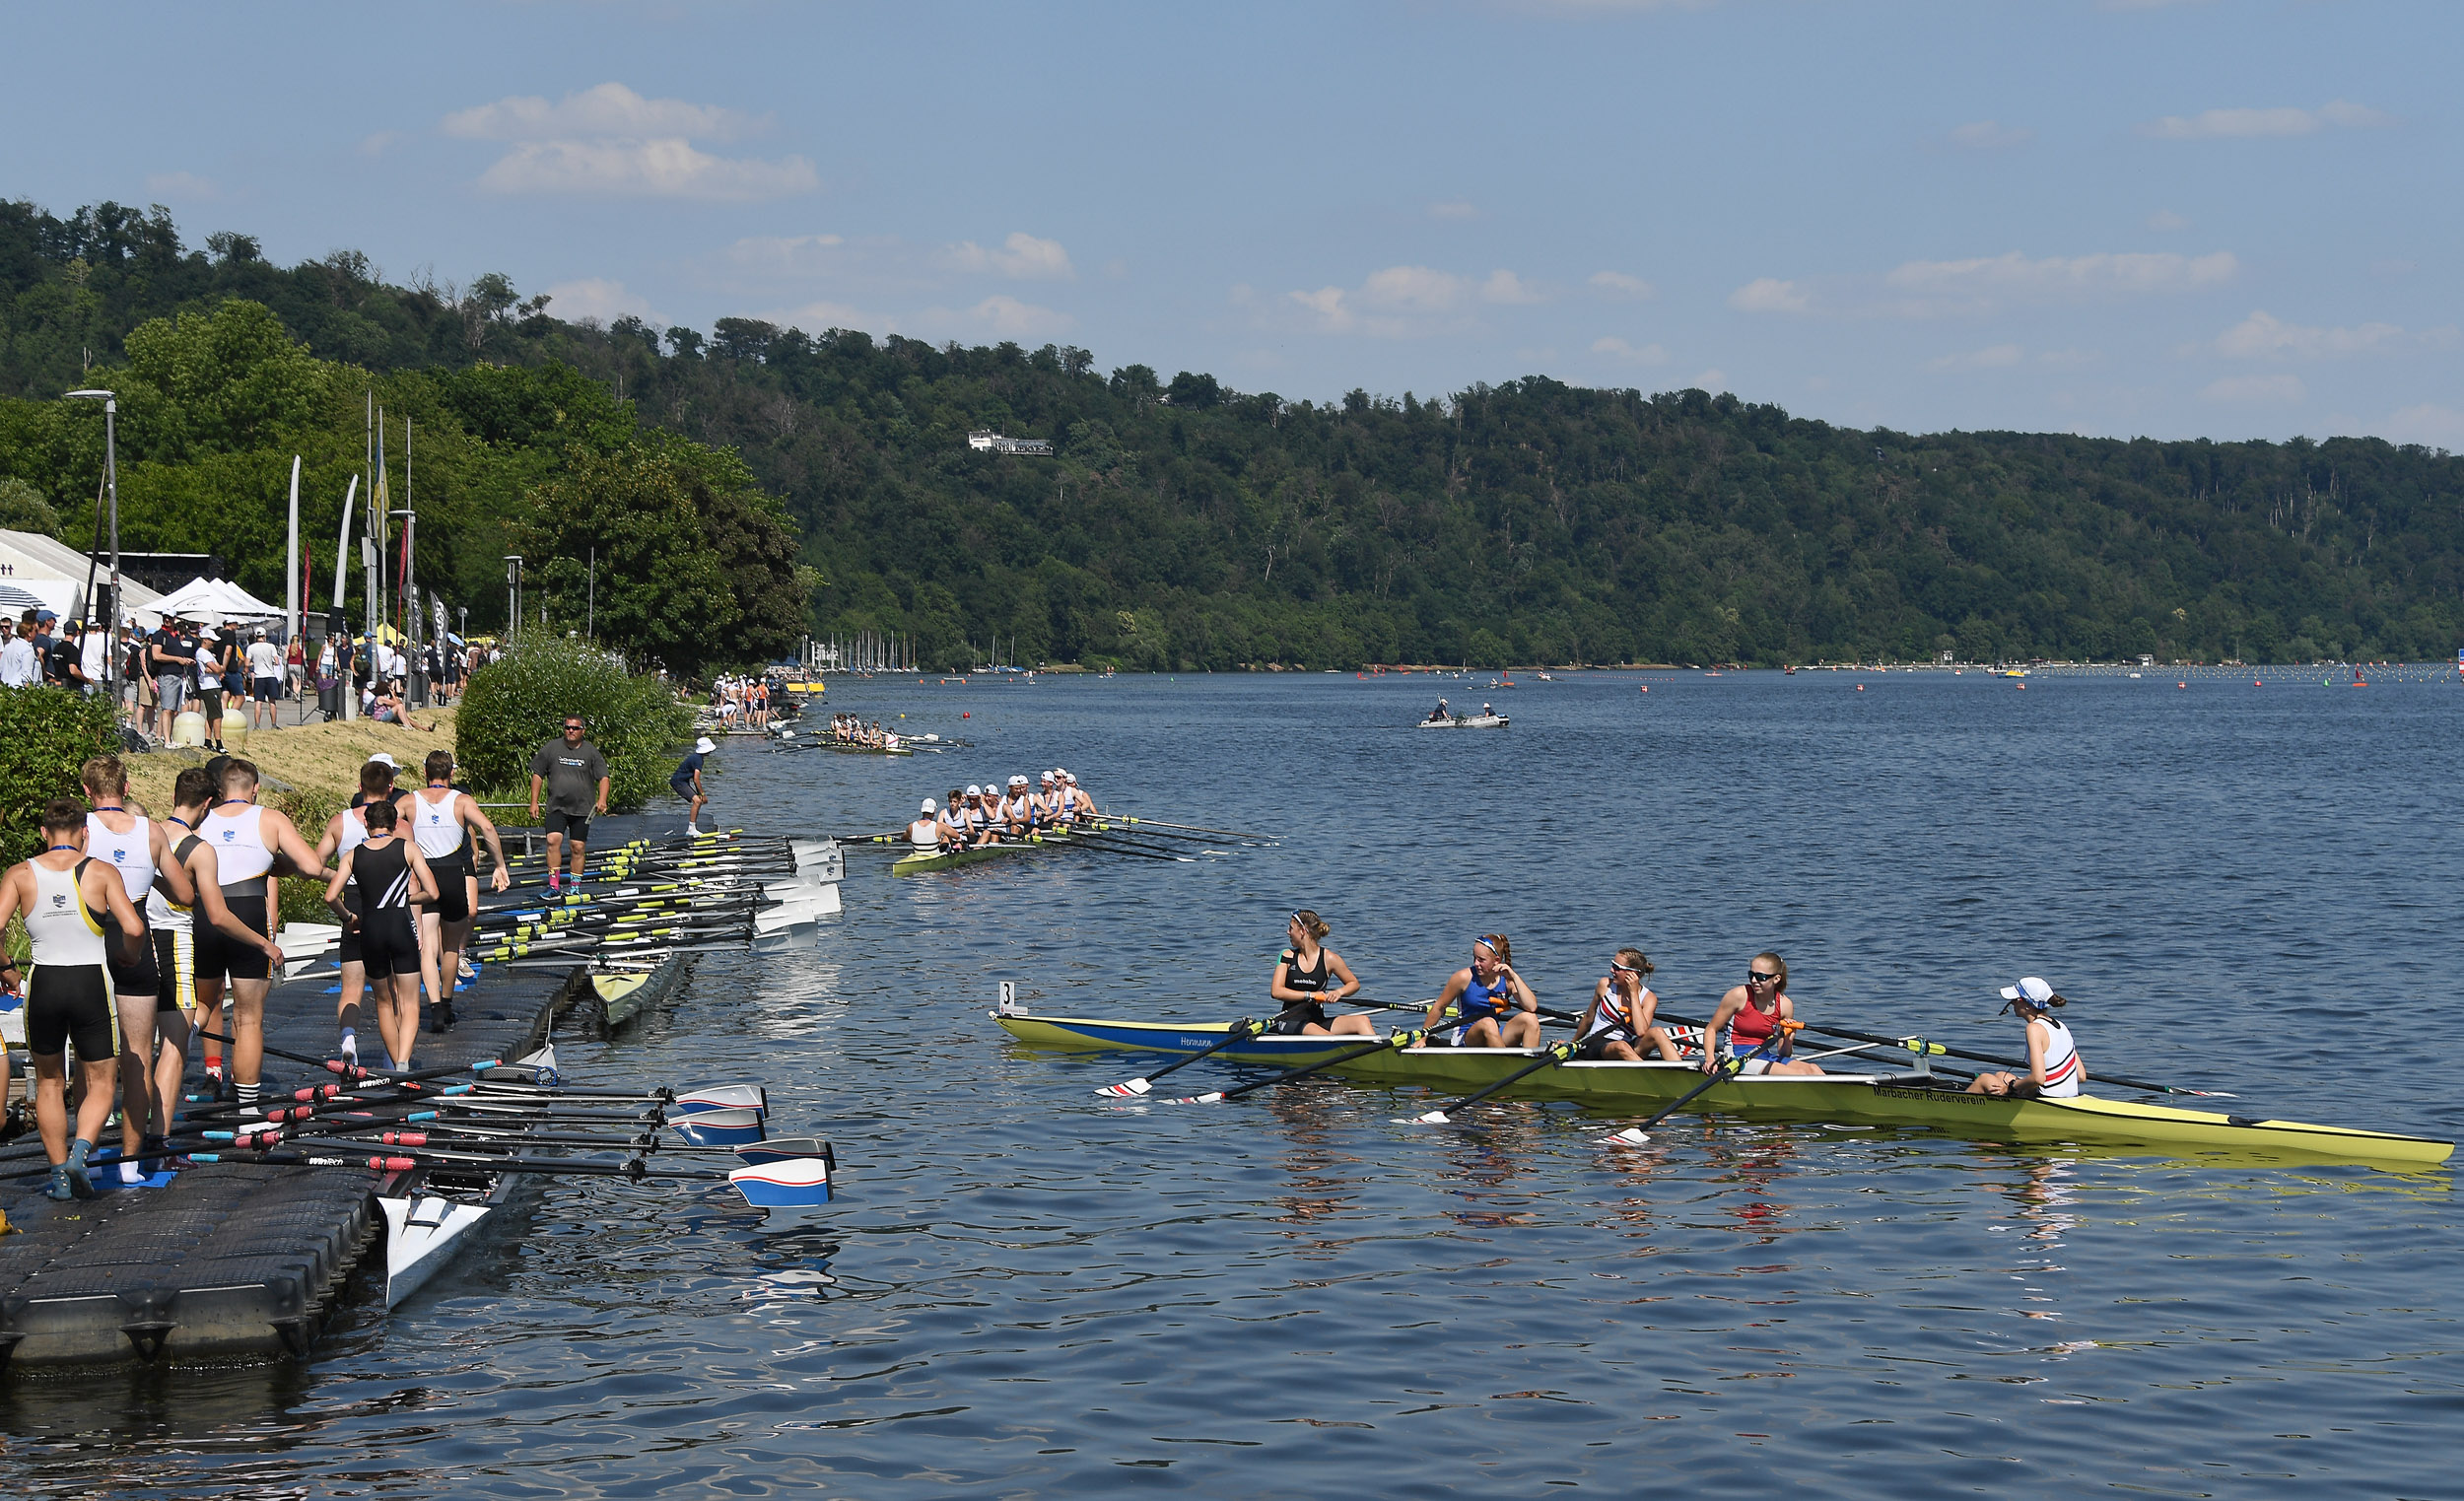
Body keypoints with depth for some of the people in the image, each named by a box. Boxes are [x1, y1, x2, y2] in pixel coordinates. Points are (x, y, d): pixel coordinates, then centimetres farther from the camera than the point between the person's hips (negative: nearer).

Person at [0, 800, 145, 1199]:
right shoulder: (100, 873, -4)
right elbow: (133, 929, -14)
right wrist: (125, 956, 7)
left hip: (42, 986, 2)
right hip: (91, 984, -2)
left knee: (49, 1083, 20)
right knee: (100, 1082, 12)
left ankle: (59, 1174, 19)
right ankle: (80, 1150, -14)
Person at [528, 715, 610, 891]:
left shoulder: (591, 752, 3)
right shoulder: (551, 748, 4)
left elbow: (603, 777, 1)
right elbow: (537, 775, 9)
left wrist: (602, 800, -16)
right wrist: (534, 802, 3)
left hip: (582, 809, 1)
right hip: (557, 808, -1)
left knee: (578, 848, 2)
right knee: (553, 840, -19)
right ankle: (554, 884, -16)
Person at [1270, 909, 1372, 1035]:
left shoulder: (1328, 959, 4)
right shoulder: (1287, 957, 5)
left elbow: (1354, 984, 13)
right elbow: (1276, 991, -6)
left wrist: (1339, 992, -10)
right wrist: (1310, 995, -14)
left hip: (1318, 1021, 2)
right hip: (1290, 1022, -2)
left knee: (1361, 1021, -21)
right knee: (1329, 1040, -33)